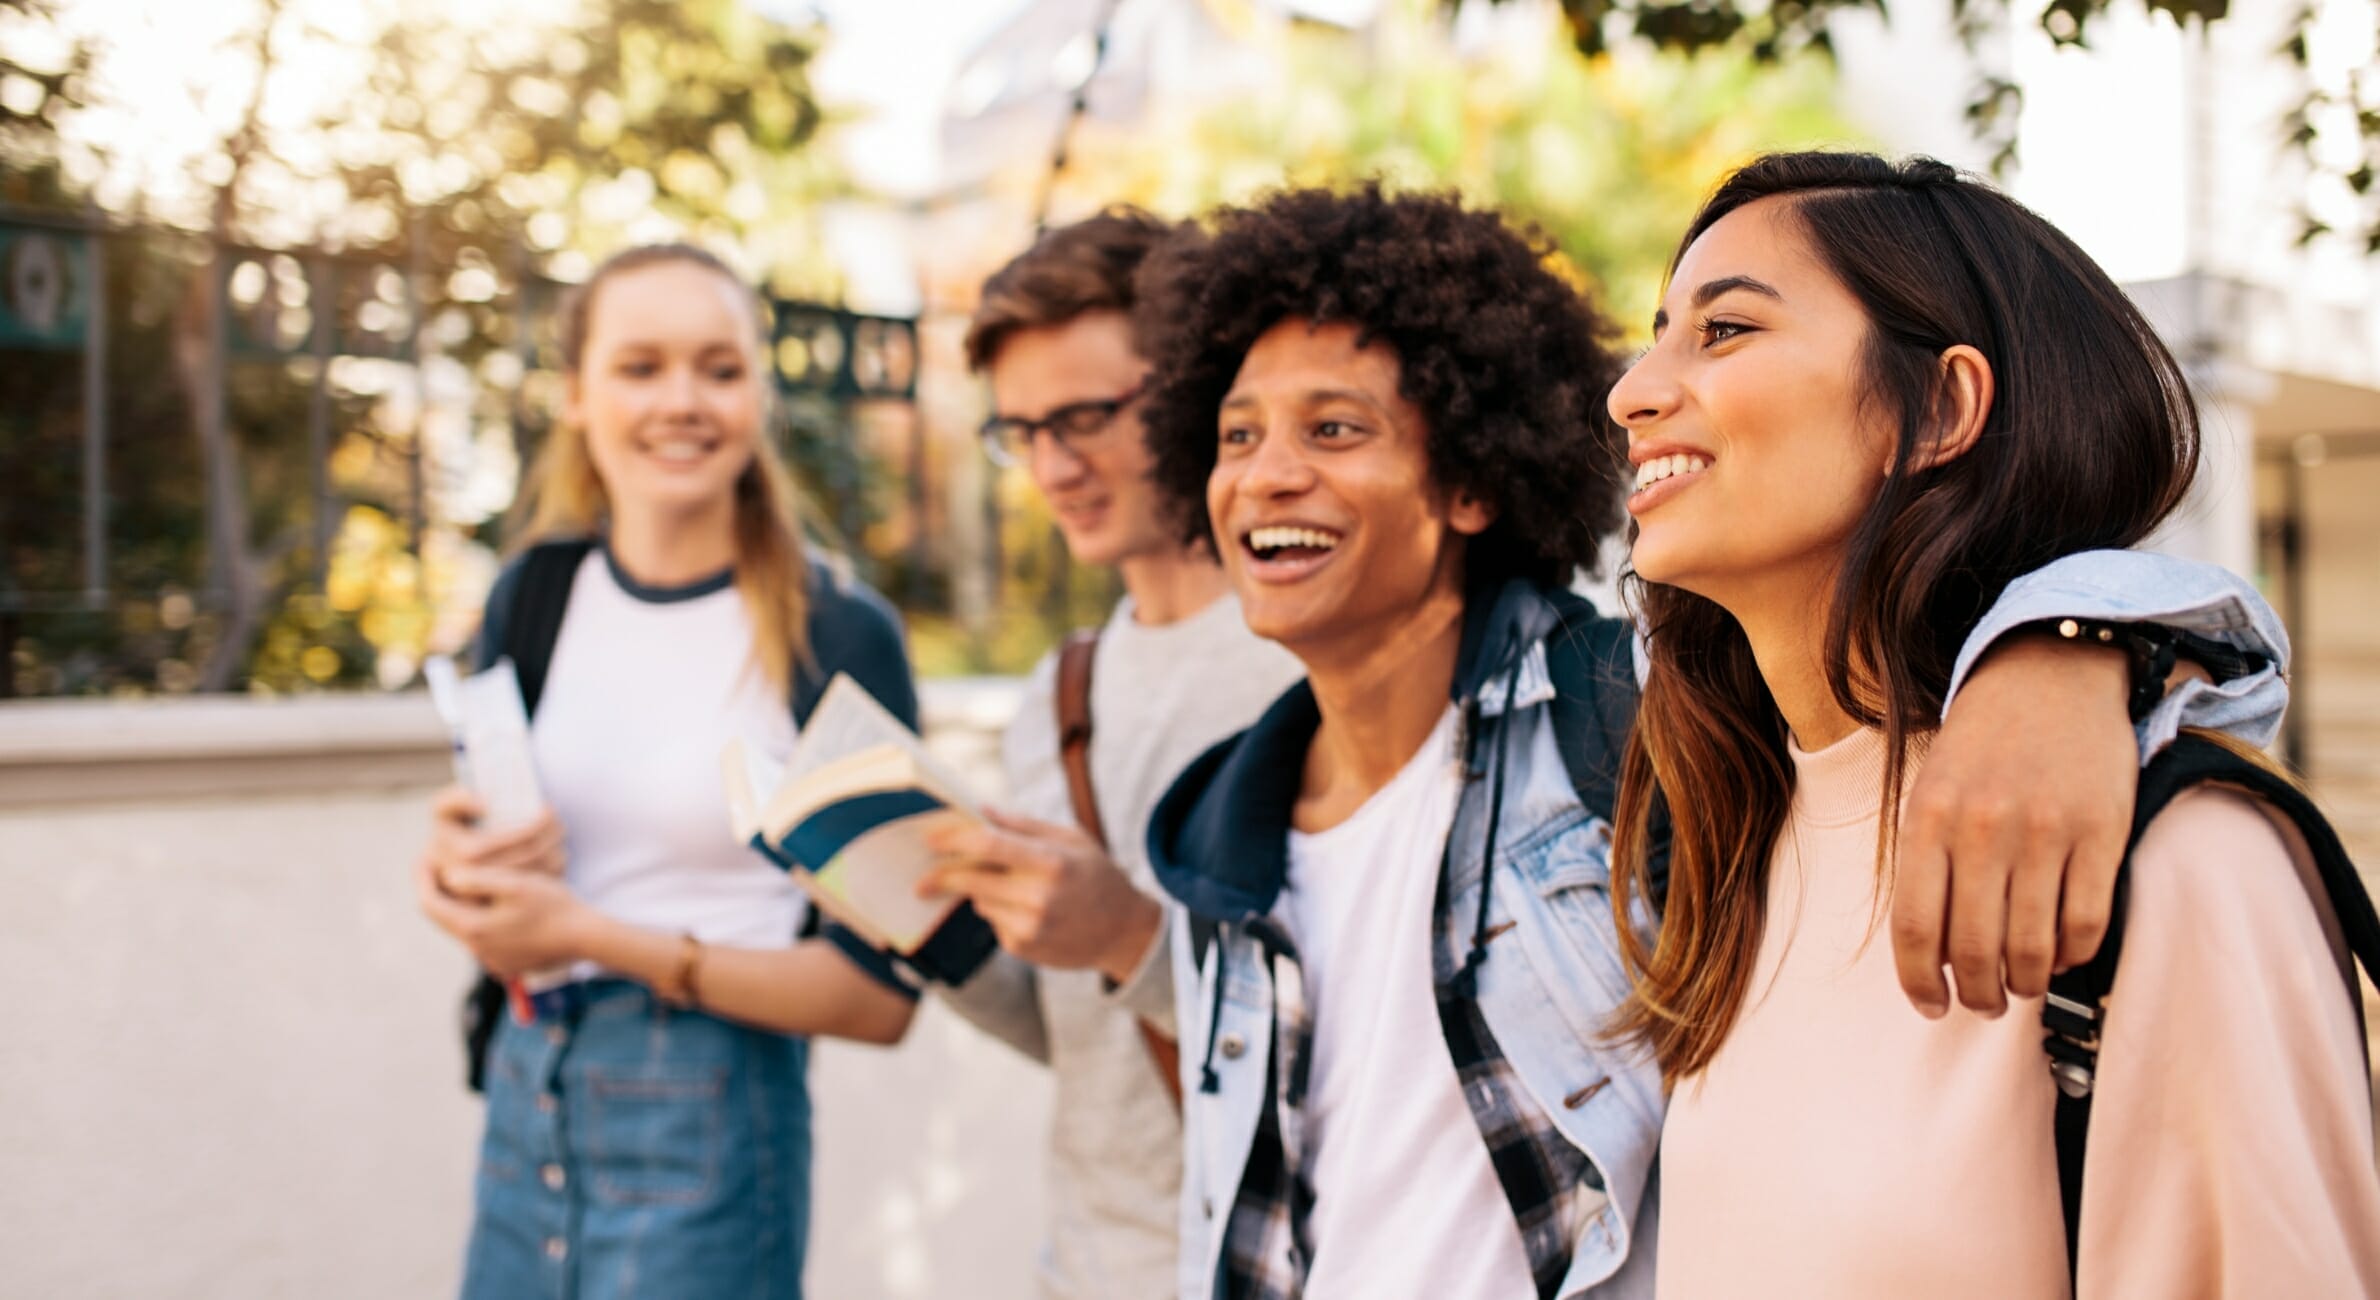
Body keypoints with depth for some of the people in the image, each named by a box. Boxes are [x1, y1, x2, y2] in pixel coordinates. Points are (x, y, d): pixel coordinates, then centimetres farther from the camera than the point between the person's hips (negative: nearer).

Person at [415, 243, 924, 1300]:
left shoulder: (838, 634, -13)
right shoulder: (535, 595, 1)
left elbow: (879, 995, -13)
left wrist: (593, 935, -18)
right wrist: (458, 869, -9)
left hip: (707, 1128, -5)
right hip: (524, 1094, 5)